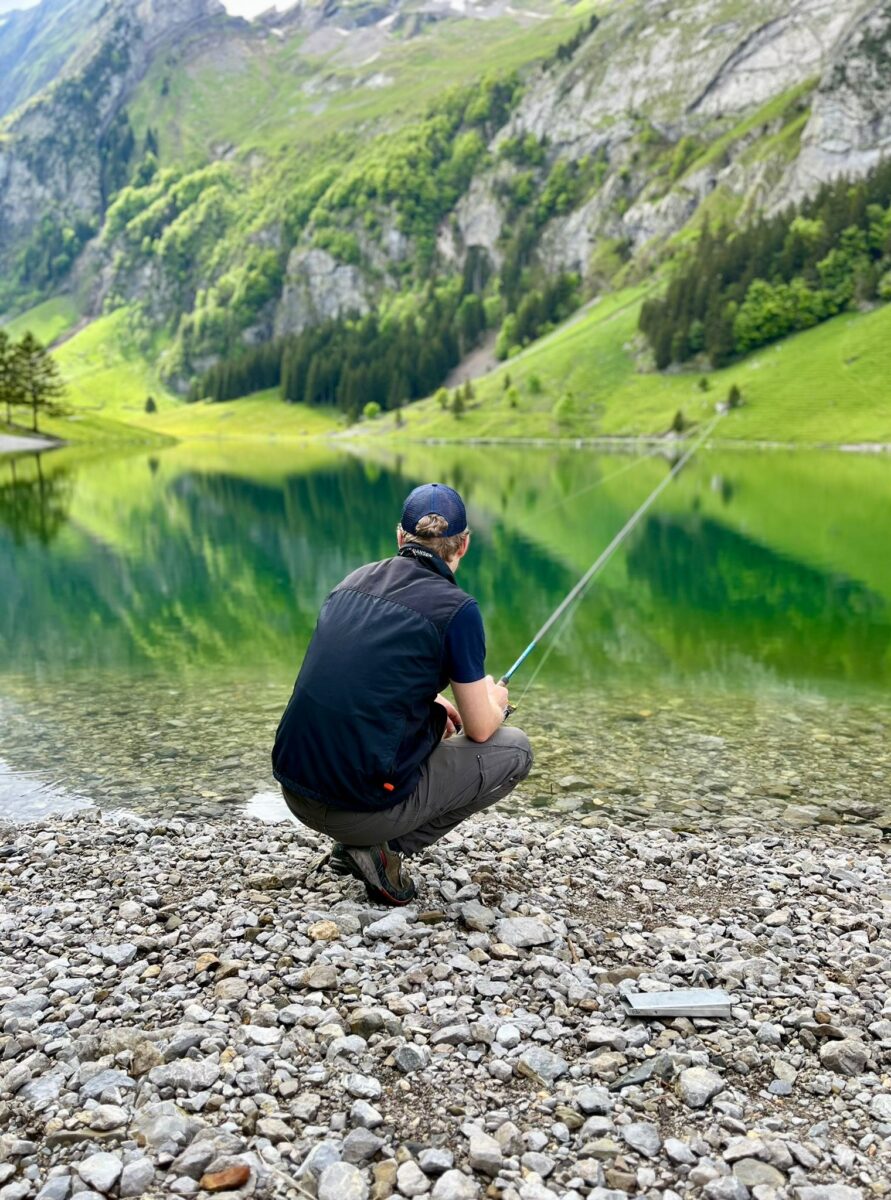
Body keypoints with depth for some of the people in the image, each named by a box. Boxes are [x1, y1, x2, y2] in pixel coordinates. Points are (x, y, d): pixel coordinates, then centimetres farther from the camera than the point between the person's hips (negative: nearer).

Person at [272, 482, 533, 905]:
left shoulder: (354, 580, 9)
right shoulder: (456, 608, -9)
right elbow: (480, 728, 0)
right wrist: (494, 700, 22)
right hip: (364, 805, -7)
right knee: (515, 749, 13)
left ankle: (355, 841, 17)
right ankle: (384, 848, 3)